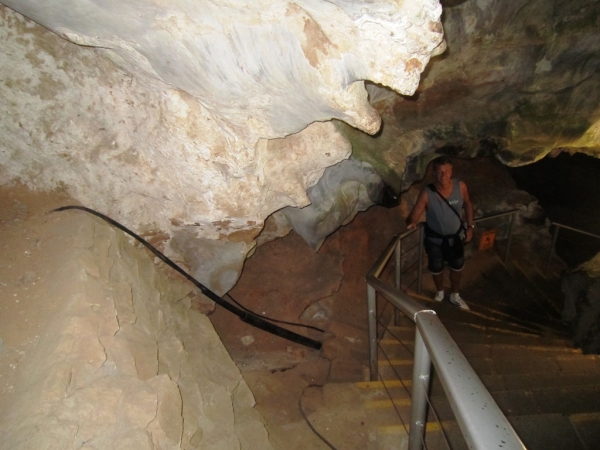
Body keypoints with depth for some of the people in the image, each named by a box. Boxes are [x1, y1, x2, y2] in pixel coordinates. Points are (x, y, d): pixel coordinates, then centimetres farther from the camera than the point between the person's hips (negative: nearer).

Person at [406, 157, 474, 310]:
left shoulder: (460, 186, -20)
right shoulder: (427, 194, -29)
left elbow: (467, 204, 0)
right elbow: (414, 215, -30)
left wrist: (470, 226, -1)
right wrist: (410, 222, -53)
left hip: (455, 236, 2)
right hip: (435, 239, -2)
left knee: (457, 268, 20)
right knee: (436, 269, 20)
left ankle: (455, 296, 47)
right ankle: (440, 292, 51)